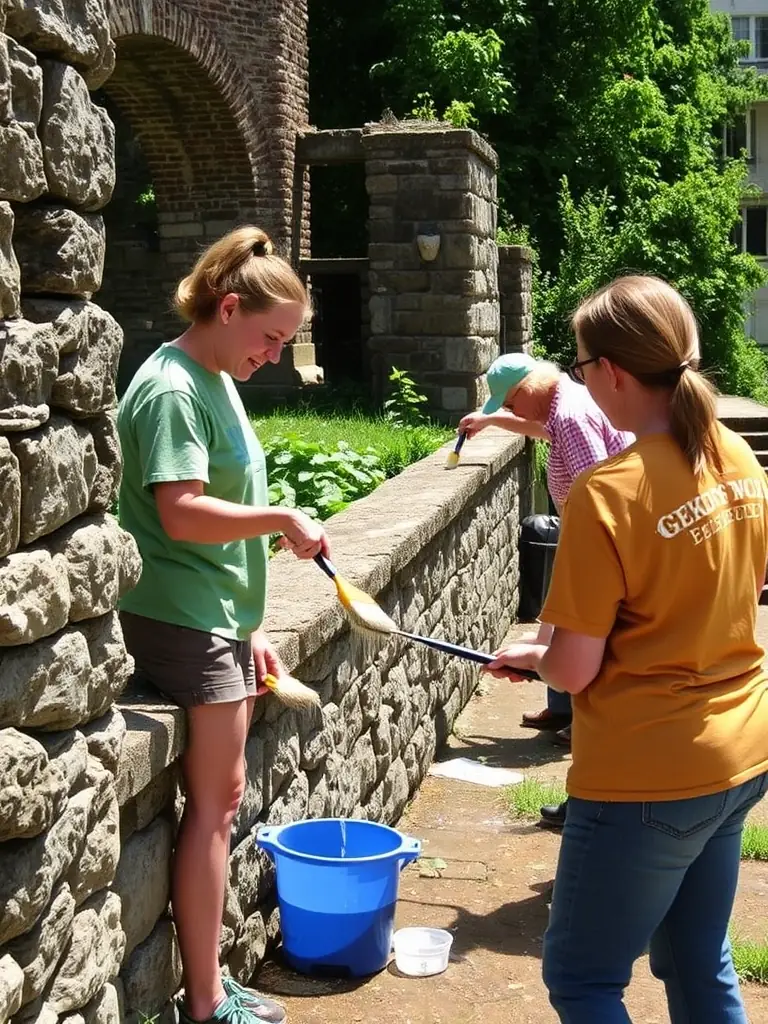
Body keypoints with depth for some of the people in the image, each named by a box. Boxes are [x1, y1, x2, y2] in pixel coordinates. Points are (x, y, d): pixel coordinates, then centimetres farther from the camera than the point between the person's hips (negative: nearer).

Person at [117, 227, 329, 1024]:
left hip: (218, 618, 9)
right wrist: (284, 521, -20)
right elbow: (181, 513, -26)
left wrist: (249, 625, 16)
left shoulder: (217, 382, 13)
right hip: (183, 622, -9)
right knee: (211, 804, -2)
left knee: (223, 796, 13)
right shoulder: (172, 389, -15)